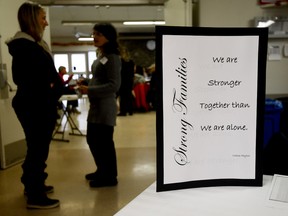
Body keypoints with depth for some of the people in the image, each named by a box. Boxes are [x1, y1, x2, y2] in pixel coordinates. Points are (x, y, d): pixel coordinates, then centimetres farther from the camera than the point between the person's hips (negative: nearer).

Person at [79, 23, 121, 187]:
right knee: (92, 139, 17)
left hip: (105, 107, -10)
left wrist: (89, 90, -21)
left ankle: (109, 177, 16)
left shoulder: (112, 58, -13)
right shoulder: (100, 57, 14)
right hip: (95, 106, 10)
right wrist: (85, 84, 8)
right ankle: (102, 171, 34)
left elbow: (114, 85, -20)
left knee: (104, 141, 0)